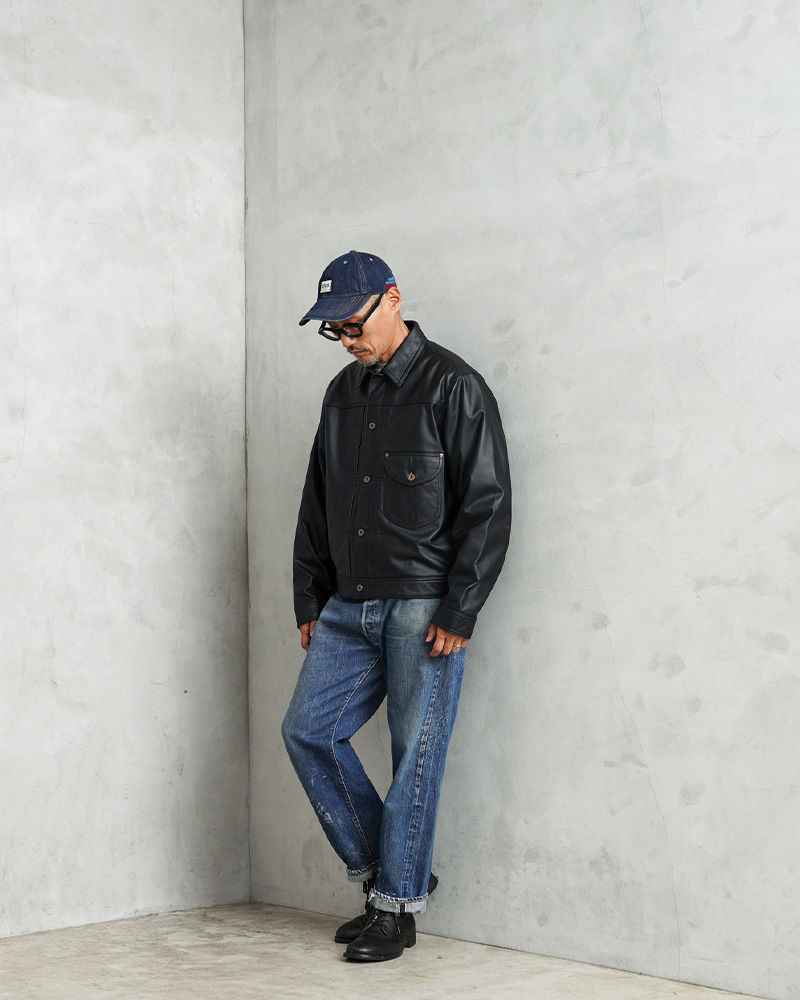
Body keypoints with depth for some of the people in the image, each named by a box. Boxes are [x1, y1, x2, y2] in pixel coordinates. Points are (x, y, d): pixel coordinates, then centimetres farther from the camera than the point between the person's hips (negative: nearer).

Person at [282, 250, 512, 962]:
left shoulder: (453, 387, -6)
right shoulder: (342, 394, 16)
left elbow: (487, 506, -10)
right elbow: (316, 508, 21)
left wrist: (458, 610, -15)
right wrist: (310, 601, 16)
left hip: (422, 608, -7)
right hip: (349, 606, 7)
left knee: (416, 751, -3)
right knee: (308, 730, 3)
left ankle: (398, 906, 10)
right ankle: (383, 870, 17)